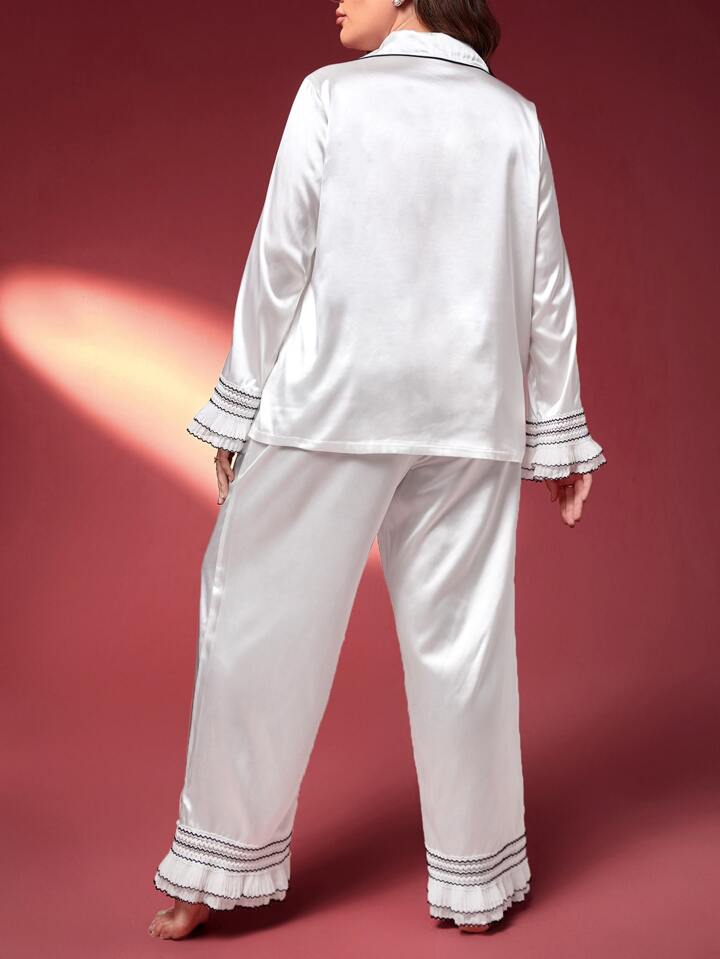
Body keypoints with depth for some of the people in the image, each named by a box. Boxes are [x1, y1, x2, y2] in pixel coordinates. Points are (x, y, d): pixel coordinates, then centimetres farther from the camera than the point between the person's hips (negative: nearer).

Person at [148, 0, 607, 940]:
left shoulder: (332, 94, -1)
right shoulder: (514, 116, 7)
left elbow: (281, 261, -3)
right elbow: (546, 289, 6)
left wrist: (241, 410, 4)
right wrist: (558, 433, 13)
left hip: (330, 405, -2)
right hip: (469, 416, 3)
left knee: (265, 623, 7)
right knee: (460, 639, 9)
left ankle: (218, 868, 16)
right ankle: (475, 883, 19)